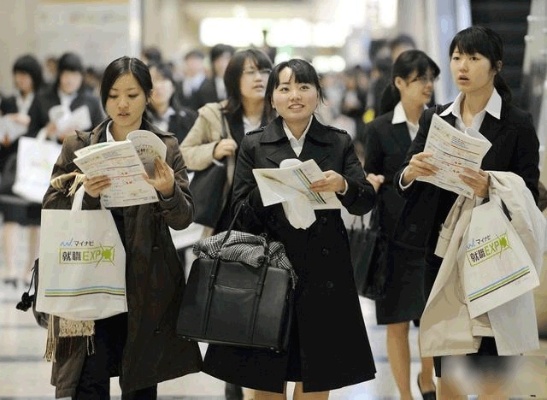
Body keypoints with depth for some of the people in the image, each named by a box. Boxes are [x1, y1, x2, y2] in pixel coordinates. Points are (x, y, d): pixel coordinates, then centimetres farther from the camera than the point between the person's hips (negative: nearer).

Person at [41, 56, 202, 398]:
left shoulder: (166, 148, 5)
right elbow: (51, 209, 2)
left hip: (148, 289, 1)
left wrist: (168, 191, -24)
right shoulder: (79, 147, 6)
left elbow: (183, 219, -2)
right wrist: (86, 194, -18)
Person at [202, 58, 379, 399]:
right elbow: (241, 215, 1)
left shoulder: (339, 143, 7)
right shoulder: (254, 145, 5)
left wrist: (343, 186, -20)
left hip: (324, 274, 1)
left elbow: (367, 202, 0)